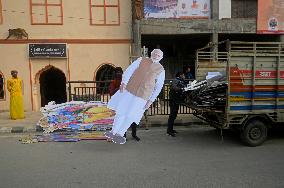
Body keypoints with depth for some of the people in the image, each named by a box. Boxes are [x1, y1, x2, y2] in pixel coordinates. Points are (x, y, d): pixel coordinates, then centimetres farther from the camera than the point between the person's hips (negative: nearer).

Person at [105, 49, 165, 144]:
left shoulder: (161, 70, 1)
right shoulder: (141, 60, 3)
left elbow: (158, 87, 2)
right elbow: (129, 70, -3)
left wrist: (151, 100, -3)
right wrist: (123, 82, -18)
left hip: (142, 95, -1)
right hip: (129, 89, 1)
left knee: (131, 115, 2)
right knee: (121, 110, 3)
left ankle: (120, 134, 22)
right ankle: (114, 131, 22)